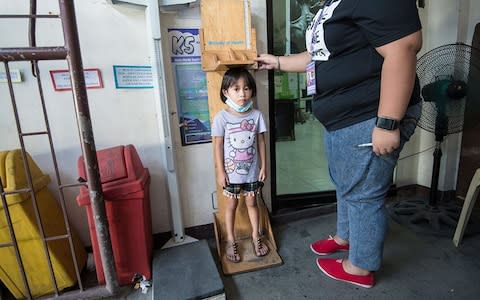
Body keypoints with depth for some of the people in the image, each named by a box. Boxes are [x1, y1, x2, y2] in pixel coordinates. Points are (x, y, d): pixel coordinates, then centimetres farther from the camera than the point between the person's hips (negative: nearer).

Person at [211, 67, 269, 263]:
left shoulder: (256, 115, -6)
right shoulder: (221, 117, -13)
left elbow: (261, 141, 1)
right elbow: (218, 146, -9)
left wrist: (263, 166, 1)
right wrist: (220, 171, -9)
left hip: (252, 171, 2)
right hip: (231, 173, -2)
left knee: (251, 203, 17)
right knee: (231, 205, 14)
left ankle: (255, 236, 37)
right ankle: (230, 240, 31)